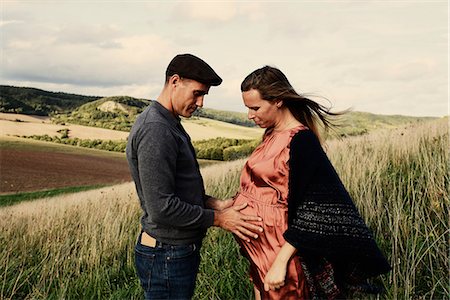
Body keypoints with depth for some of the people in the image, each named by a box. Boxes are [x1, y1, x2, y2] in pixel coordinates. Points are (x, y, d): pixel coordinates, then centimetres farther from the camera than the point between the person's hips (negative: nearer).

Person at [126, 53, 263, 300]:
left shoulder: (168, 124, 11)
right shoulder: (155, 129, -22)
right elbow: (162, 207, -25)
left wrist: (215, 203, 4)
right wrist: (217, 219, -14)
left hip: (178, 250, 10)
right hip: (167, 257, -10)